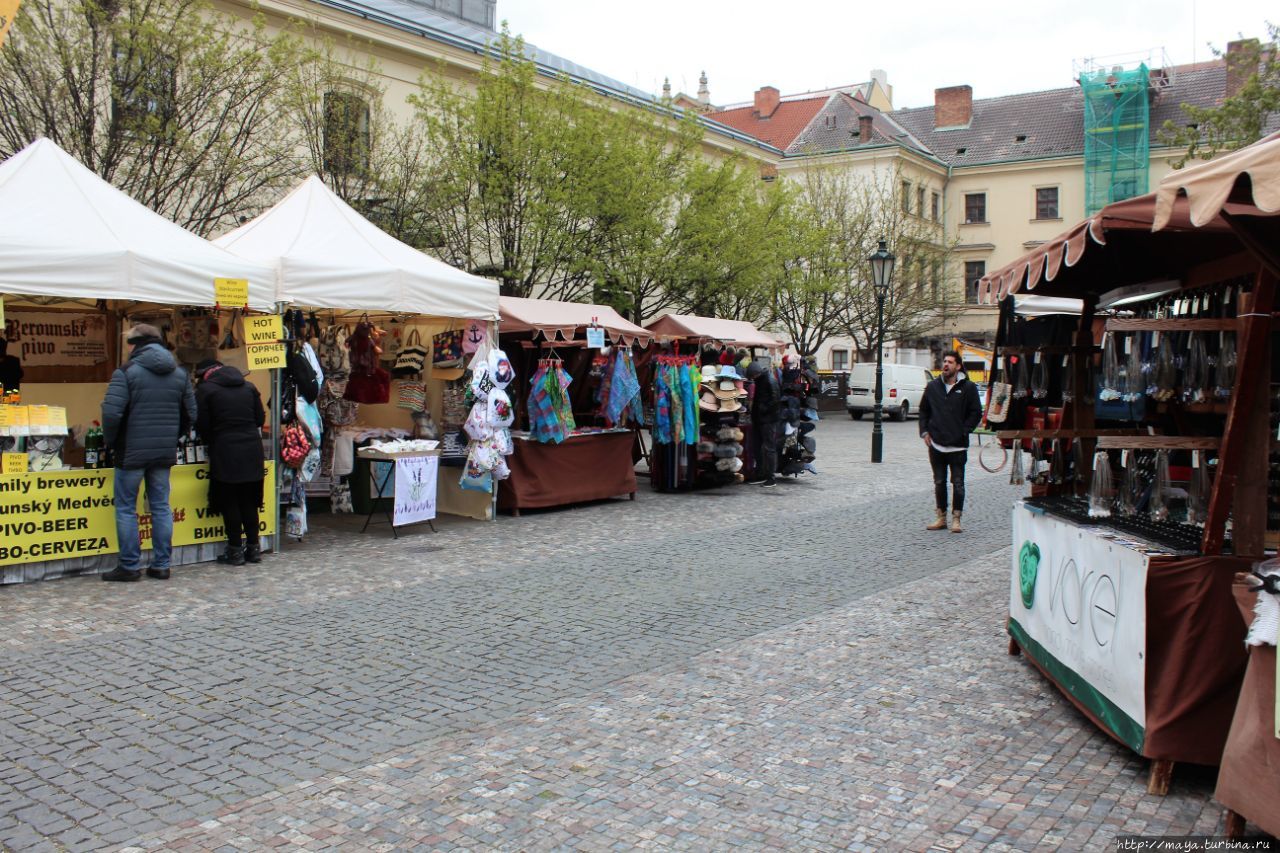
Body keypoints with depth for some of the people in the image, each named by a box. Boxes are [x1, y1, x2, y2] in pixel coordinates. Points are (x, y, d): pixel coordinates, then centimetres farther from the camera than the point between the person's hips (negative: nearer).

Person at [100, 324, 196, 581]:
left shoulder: (126, 372, -9)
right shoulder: (179, 374, 8)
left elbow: (111, 413, -15)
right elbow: (190, 413, 11)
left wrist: (110, 442, 1)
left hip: (132, 451, -5)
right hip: (165, 453, 5)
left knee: (126, 508, 5)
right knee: (161, 507, 10)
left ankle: (129, 566, 6)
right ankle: (161, 565, 11)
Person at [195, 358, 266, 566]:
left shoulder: (205, 389, -3)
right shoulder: (249, 386, 10)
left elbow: (202, 425, -4)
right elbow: (260, 418, 8)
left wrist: (212, 442, 13)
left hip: (225, 453, -4)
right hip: (252, 450, 4)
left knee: (229, 502, 4)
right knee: (249, 501, 12)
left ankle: (235, 550, 6)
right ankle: (253, 547, 15)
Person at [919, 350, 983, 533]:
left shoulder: (968, 387, -2)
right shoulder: (933, 386, 8)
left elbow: (976, 413, 0)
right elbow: (923, 410, 16)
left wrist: (963, 432, -7)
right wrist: (924, 432, 6)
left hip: (958, 446, -3)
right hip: (936, 444, 4)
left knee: (958, 483, 1)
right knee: (939, 483, 11)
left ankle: (956, 519, 8)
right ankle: (941, 517, 19)